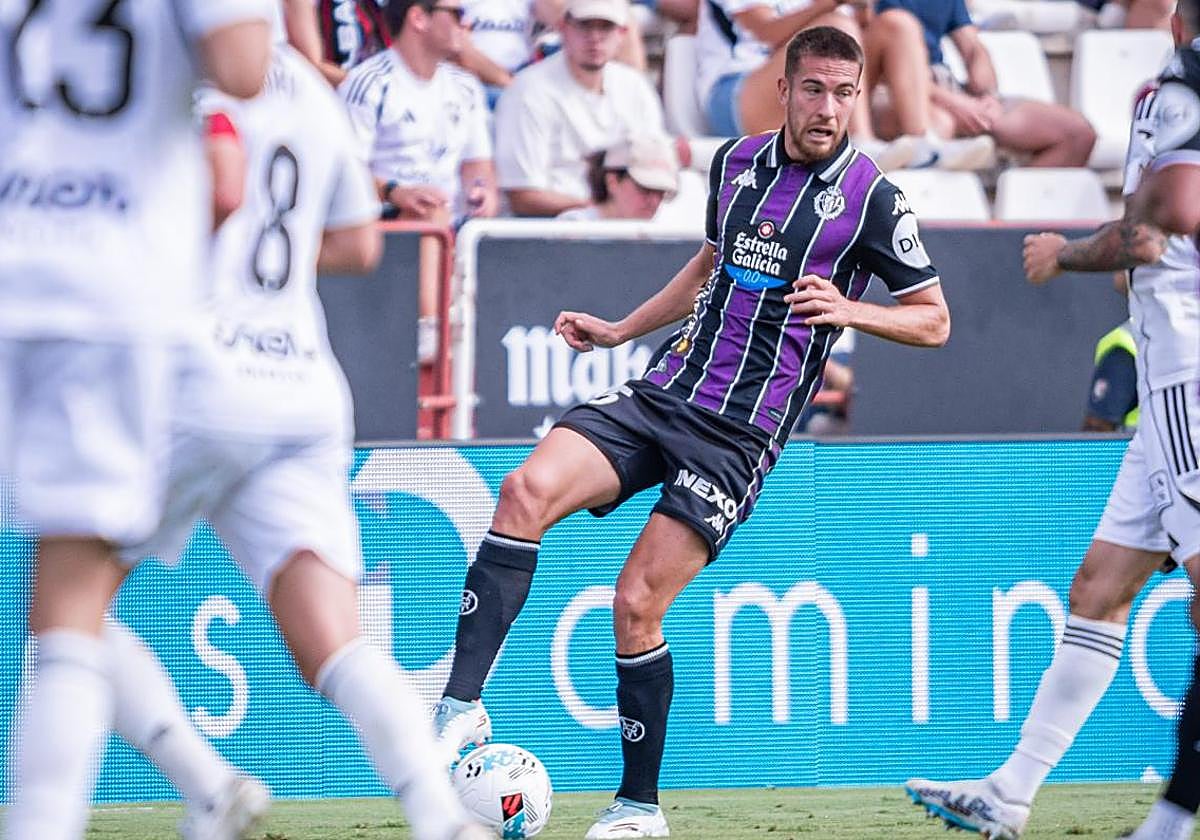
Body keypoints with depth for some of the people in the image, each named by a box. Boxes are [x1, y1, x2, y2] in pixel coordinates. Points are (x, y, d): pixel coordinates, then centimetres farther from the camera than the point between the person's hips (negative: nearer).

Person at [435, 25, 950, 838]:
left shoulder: (872, 197, -5)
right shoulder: (736, 161, 10)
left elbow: (934, 320, 0)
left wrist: (849, 309, -16)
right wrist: (619, 329, 24)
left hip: (741, 431, -5)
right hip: (665, 390, 5)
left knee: (636, 602, -11)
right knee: (527, 491, -21)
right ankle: (463, 706, -22)